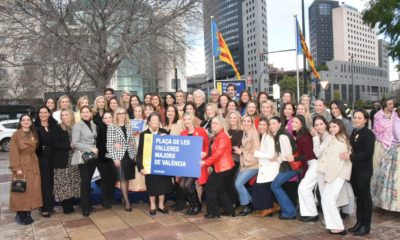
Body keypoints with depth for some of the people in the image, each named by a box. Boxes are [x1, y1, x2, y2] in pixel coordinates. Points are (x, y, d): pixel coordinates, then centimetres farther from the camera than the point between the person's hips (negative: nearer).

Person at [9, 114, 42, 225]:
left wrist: (33, 160, -2)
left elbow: (35, 149, 11)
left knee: (32, 189, 7)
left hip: (33, 164, 5)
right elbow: (13, 152, -11)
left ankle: (28, 213, 16)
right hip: (21, 165, -5)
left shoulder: (34, 134, 11)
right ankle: (21, 214, 5)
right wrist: (16, 168, -18)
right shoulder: (16, 134, -6)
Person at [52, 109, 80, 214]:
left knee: (73, 183, 4)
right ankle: (66, 207, 8)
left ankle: (71, 205, 16)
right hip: (62, 161, -3)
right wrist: (69, 145, -15)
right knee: (64, 184, -3)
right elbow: (55, 144, -9)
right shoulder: (58, 128, 0)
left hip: (73, 160, 3)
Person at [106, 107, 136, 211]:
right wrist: (115, 158, -12)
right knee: (123, 179, -2)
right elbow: (109, 144, -7)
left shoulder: (129, 127, 9)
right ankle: (127, 202, 4)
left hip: (129, 156, 4)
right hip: (119, 156, -4)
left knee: (127, 179, 9)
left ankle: (124, 198, 24)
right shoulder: (111, 127, -4)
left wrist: (135, 155, 6)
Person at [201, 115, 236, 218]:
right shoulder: (215, 136, 16)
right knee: (221, 189, 16)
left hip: (223, 167, -10)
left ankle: (213, 212, 7)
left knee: (210, 187, -3)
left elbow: (218, 153, -24)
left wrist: (206, 162, -24)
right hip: (220, 166, 10)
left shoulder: (223, 137, -16)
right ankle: (229, 210, 24)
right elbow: (212, 152, 17)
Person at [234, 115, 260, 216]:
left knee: (239, 183, -16)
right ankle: (248, 203, 16)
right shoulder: (244, 134, 5)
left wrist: (241, 152, -15)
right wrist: (239, 150, -3)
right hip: (245, 164, 7)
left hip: (253, 165, -7)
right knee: (237, 183, -2)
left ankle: (247, 206, 3)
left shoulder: (254, 134, -15)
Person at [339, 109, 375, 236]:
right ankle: (359, 222, 21)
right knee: (358, 196, 12)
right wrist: (346, 154, 3)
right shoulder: (354, 133, 12)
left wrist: (351, 157, -25)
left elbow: (368, 153, -20)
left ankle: (366, 225, 12)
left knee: (365, 196, 2)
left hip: (364, 170, -7)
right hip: (354, 169, 7)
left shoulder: (368, 134, -11)